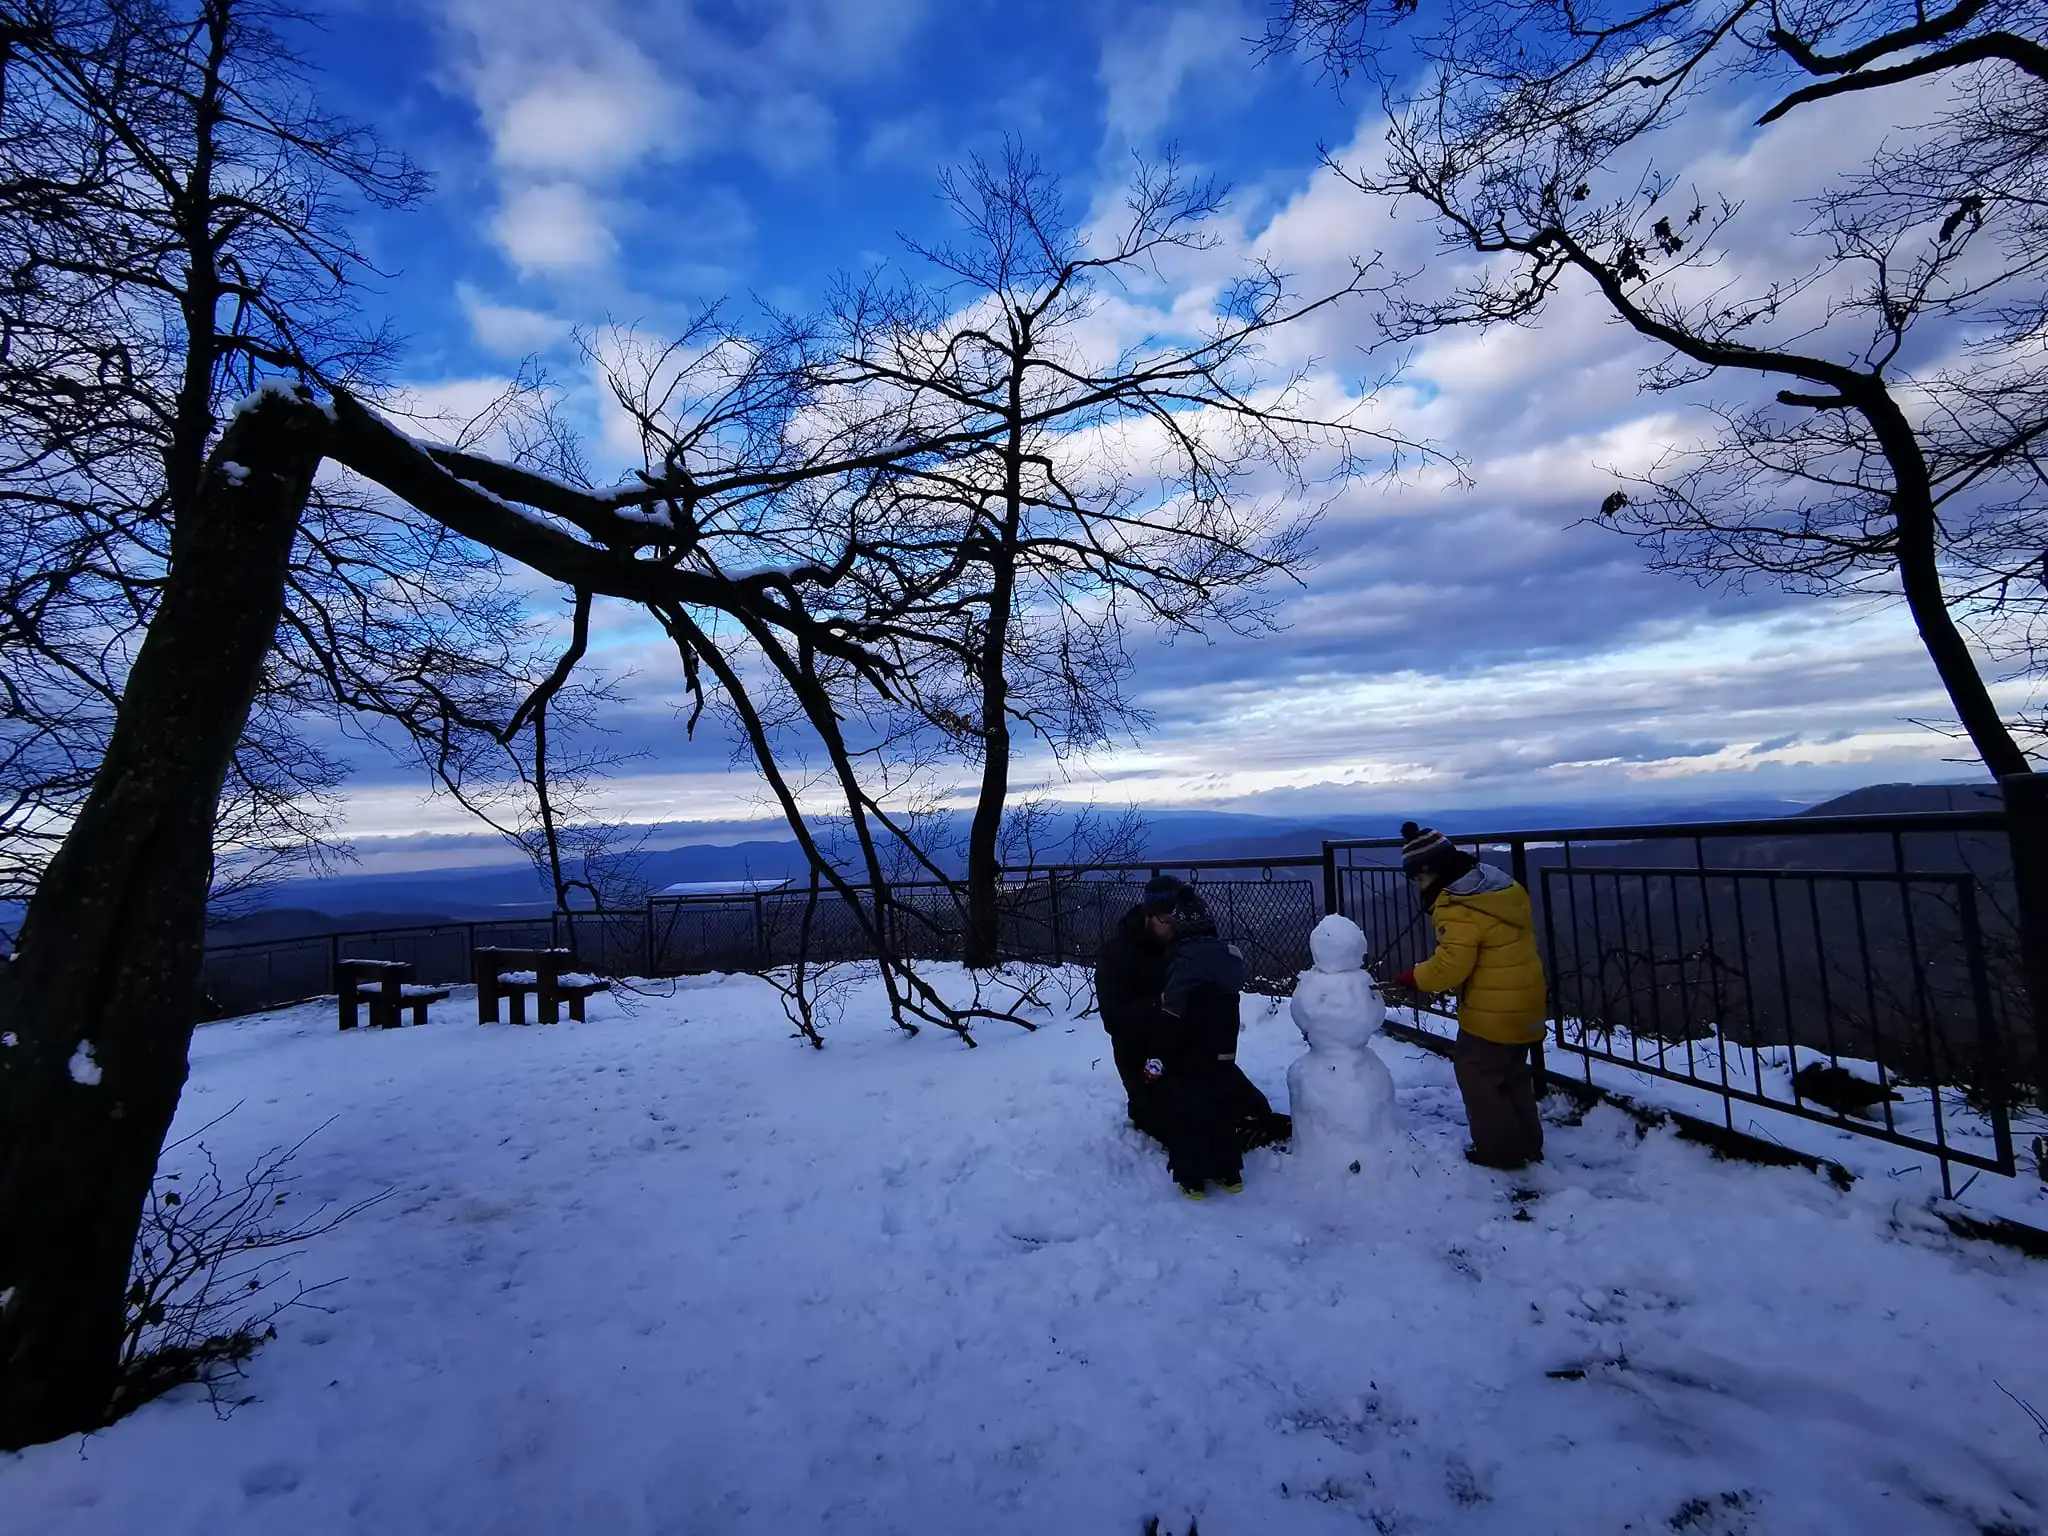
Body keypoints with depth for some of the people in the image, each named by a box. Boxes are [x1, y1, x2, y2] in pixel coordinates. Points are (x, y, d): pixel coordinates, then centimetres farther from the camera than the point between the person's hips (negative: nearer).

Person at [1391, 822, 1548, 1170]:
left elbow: (1450, 966, -26)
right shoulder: (1503, 887, 7)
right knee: (1513, 1075, 22)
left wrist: (1414, 978, -10)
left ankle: (1500, 1149, 13)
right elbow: (1521, 933, 16)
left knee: (1476, 1074, 6)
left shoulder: (1458, 909, -24)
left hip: (1491, 1012, -10)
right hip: (1524, 1004, 10)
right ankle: (1527, 1144, 31)